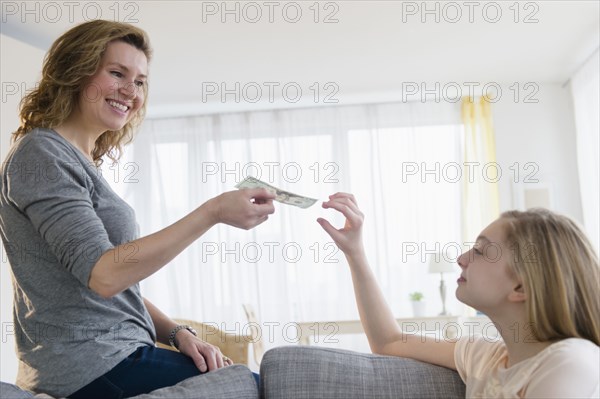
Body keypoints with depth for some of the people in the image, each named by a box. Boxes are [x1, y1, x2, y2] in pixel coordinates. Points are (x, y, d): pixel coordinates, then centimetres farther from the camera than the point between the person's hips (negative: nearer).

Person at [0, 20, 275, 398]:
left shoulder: (83, 164, 16)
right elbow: (103, 274, -22)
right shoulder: (41, 154, -11)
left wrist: (178, 333, 0)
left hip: (117, 358, 8)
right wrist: (213, 212, -23)